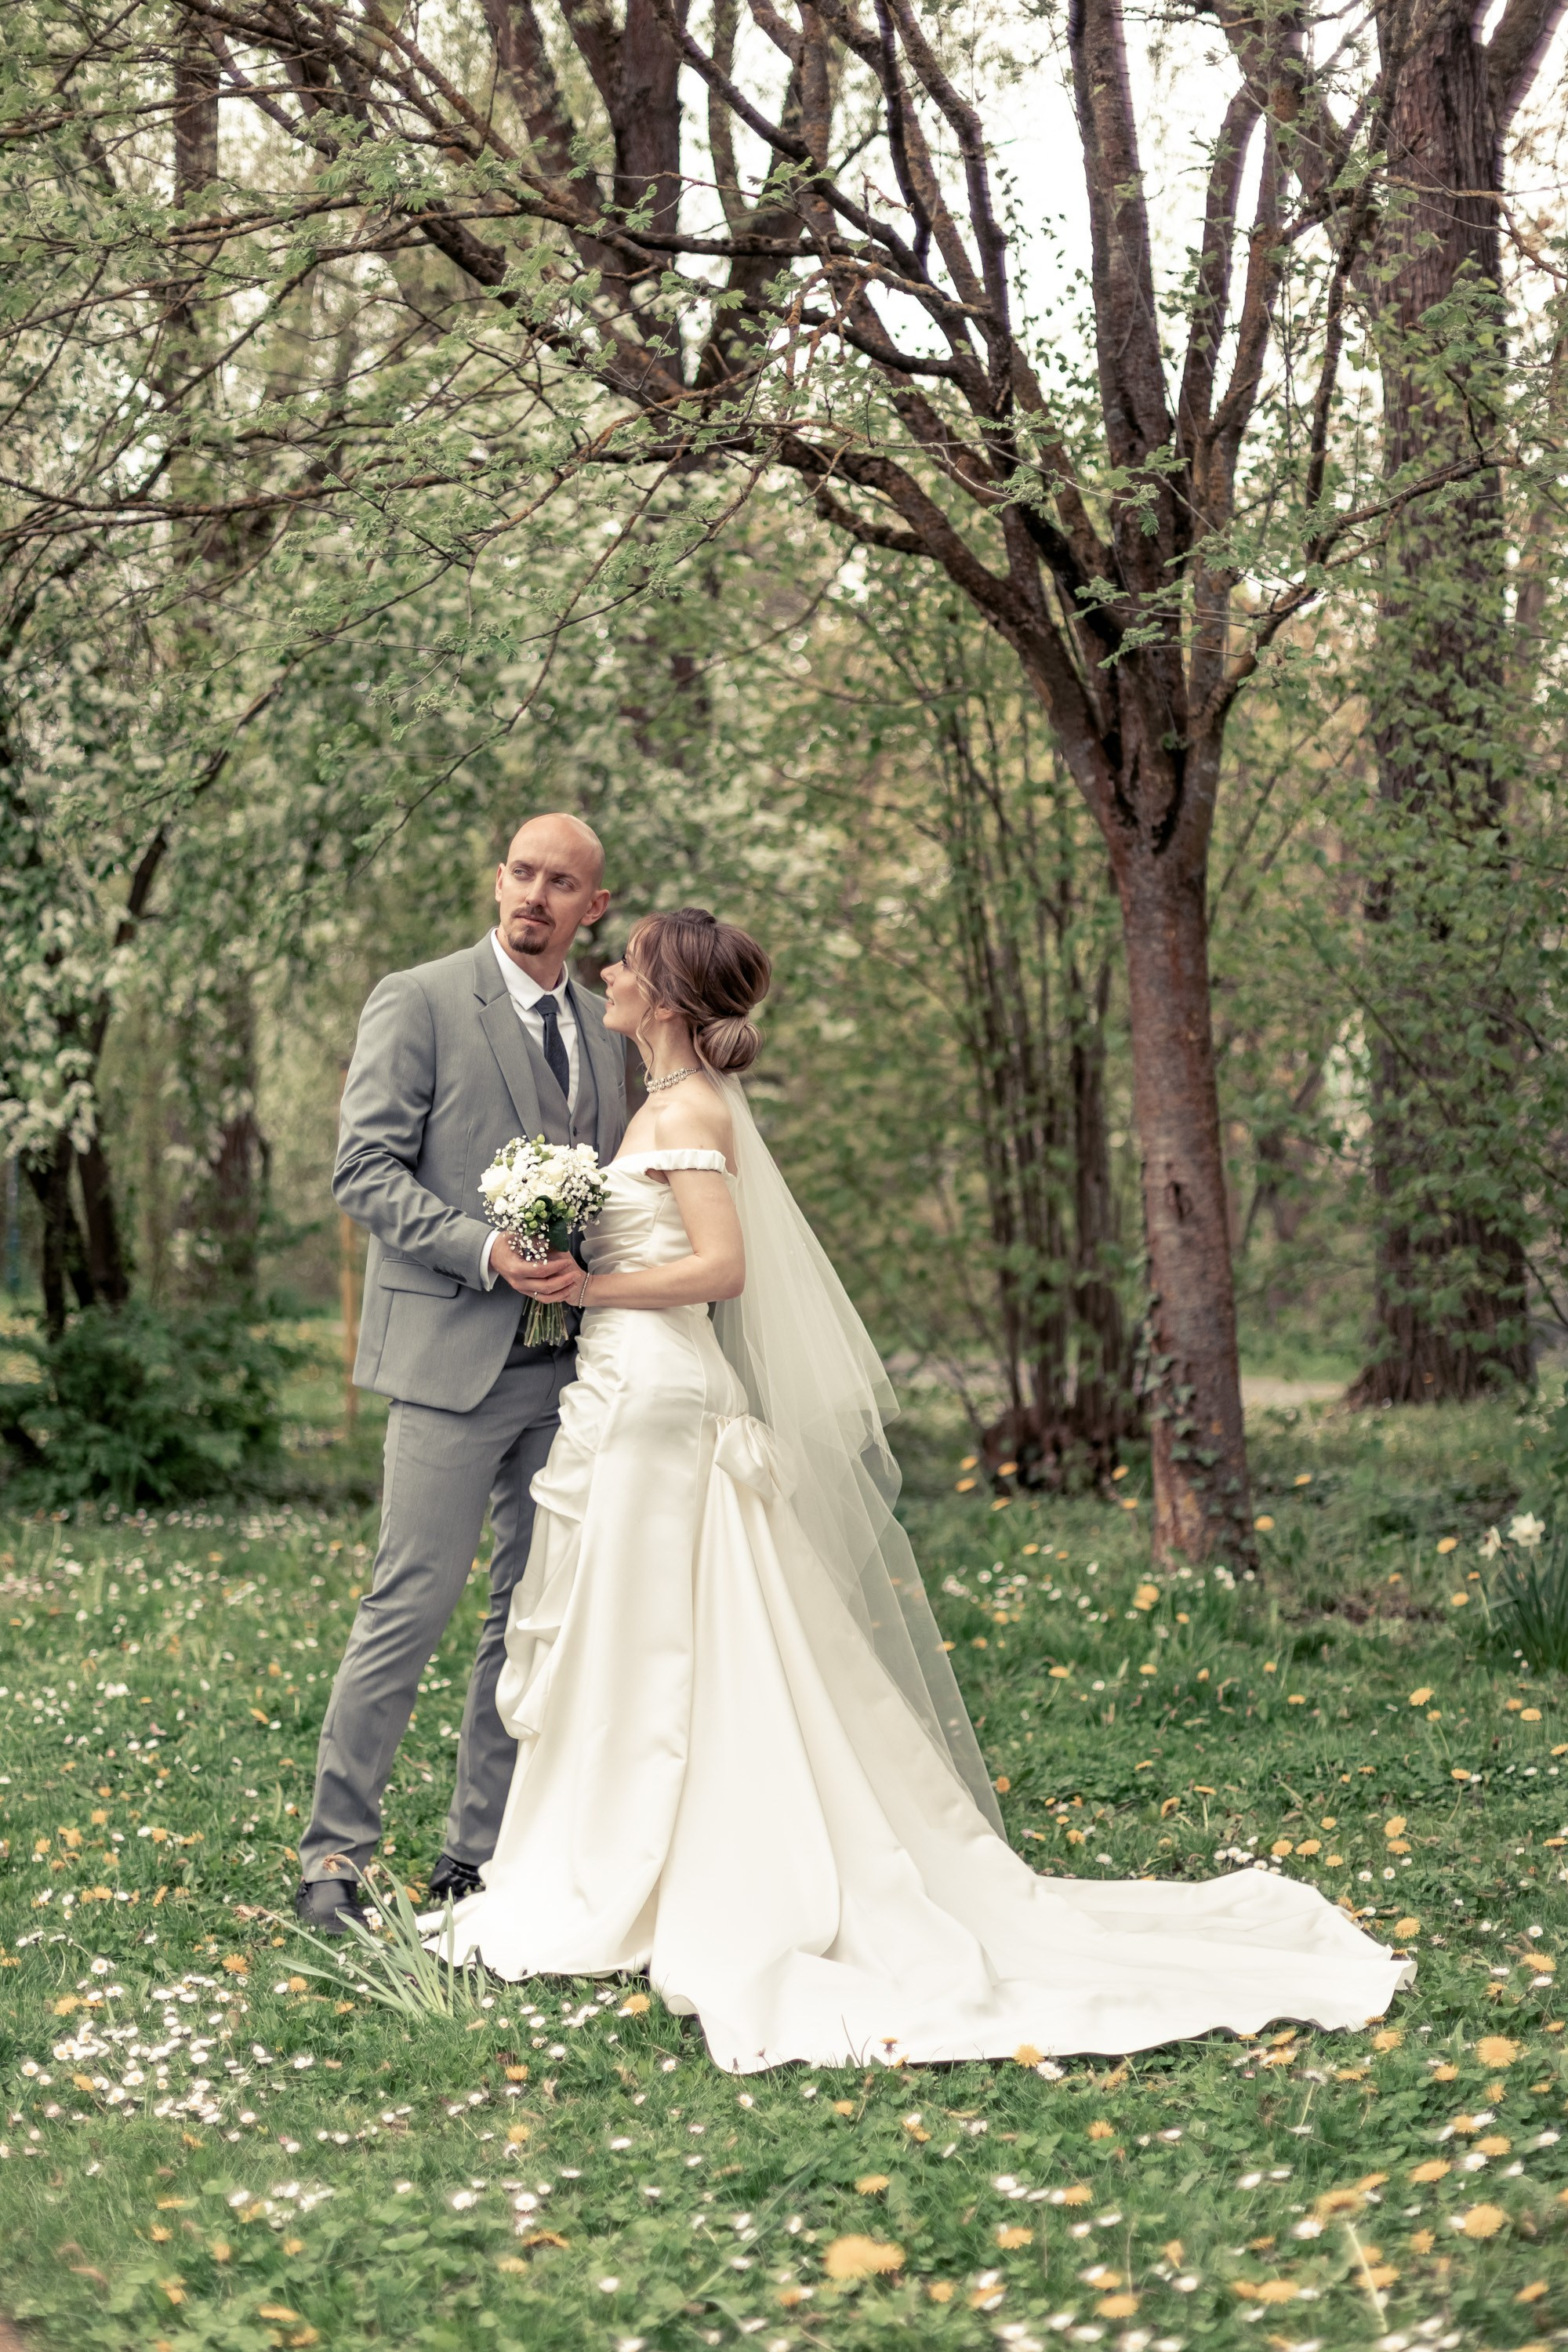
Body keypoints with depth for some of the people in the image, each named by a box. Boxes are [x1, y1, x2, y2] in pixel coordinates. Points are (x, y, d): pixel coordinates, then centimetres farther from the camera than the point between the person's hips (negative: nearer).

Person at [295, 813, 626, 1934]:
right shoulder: (417, 1001, -2)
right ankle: (336, 1851, 4)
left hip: (570, 1366, 6)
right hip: (453, 1353, -6)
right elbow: (365, 1171, -8)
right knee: (412, 1605, -7)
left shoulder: (604, 1029, 15)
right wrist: (487, 1249, -19)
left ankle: (480, 1854, 18)